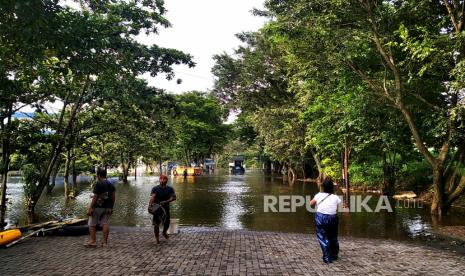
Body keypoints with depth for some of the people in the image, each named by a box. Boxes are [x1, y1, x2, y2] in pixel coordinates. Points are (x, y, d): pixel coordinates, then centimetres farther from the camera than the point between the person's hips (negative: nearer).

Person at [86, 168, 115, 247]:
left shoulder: (98, 184, -13)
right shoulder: (111, 184, 8)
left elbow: (95, 197, -16)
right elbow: (113, 197, 9)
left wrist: (90, 208, -12)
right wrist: (112, 208, 17)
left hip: (97, 207, -6)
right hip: (107, 208, 6)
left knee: (92, 224, 6)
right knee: (105, 223, 6)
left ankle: (92, 241, 9)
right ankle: (105, 242, 8)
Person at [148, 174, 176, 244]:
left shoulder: (170, 189, 1)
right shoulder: (155, 188, -10)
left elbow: (174, 197, -7)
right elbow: (152, 197, -25)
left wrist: (165, 201, -22)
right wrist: (149, 205, -43)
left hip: (166, 207, 3)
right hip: (157, 208, -3)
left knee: (167, 223, 12)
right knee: (156, 224, -1)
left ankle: (164, 232, 45)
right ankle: (157, 237, 21)